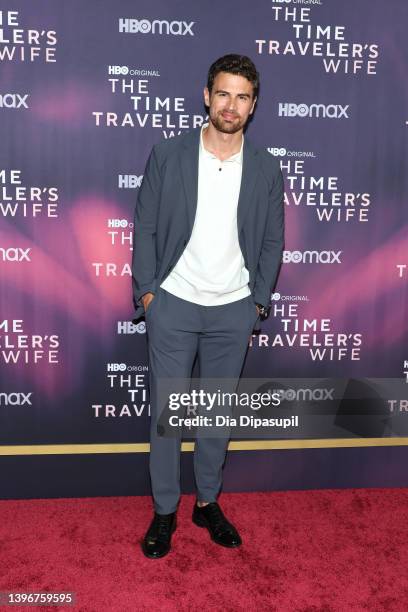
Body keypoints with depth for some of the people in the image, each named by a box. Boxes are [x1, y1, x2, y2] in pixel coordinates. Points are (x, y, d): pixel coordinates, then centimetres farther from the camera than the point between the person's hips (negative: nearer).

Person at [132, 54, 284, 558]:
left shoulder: (266, 170, 1)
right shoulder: (167, 155, -4)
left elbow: (272, 242, 7)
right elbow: (145, 228, -1)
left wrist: (259, 301, 2)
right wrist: (146, 291, -5)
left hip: (234, 311, 2)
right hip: (173, 305, -1)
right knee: (166, 411, 6)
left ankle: (208, 502, 31)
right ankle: (164, 510, 24)